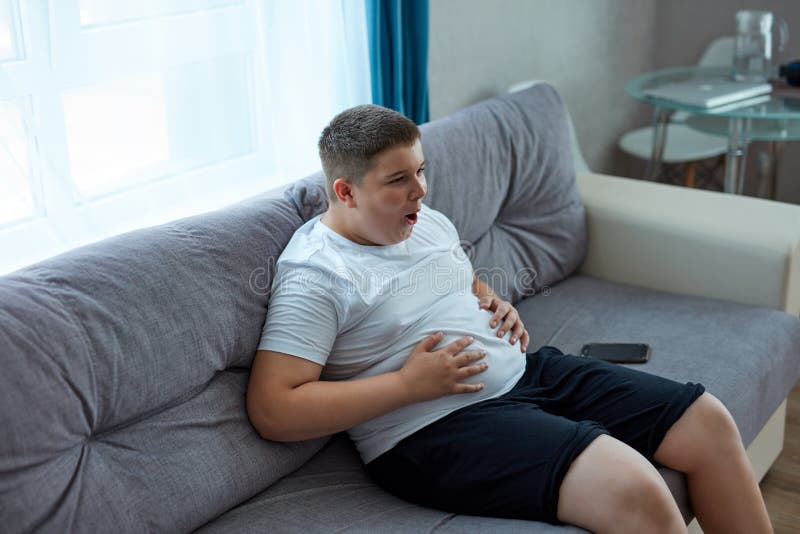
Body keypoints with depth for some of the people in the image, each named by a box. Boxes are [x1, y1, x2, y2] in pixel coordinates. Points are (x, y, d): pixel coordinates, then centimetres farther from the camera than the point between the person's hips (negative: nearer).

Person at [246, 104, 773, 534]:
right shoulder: (314, 275, -13)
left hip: (524, 372, 9)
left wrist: (500, 307, 6)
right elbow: (273, 410, -20)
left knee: (708, 420, 1)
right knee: (631, 485, -31)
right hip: (435, 425, -8)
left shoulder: (429, 221, 12)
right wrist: (408, 383, -20)